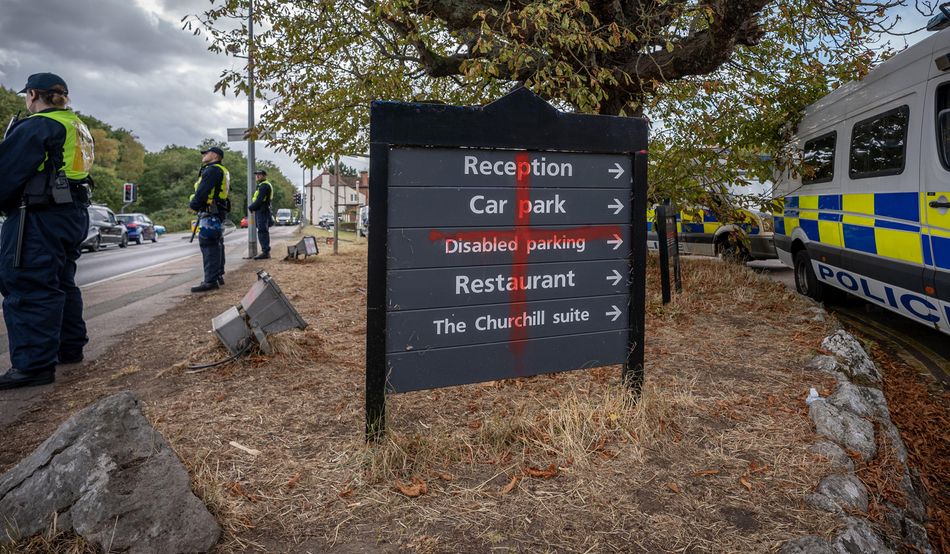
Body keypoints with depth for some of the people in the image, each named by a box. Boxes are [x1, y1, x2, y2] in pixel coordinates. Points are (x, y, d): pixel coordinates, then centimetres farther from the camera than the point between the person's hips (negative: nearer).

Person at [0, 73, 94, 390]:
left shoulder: (36, 126, -11)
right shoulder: (78, 128, 18)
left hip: (40, 219, -10)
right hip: (73, 214, 10)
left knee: (29, 289, -8)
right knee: (61, 283, 17)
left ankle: (33, 365, -9)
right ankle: (69, 348, 25)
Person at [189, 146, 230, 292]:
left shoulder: (212, 170, -12)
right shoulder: (223, 172, 21)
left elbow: (202, 191, -18)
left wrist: (193, 204, -4)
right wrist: (196, 204, 9)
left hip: (209, 213, -11)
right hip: (218, 213, 11)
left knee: (208, 246, -12)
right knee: (216, 245, 16)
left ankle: (210, 281, -14)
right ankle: (218, 276, 23)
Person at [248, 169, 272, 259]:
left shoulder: (264, 186, -12)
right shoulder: (261, 185, 23)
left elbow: (260, 200, -19)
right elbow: (256, 199, 24)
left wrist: (251, 207, -8)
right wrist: (252, 207, 9)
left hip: (262, 212, -11)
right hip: (260, 211, 11)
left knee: (262, 232, -13)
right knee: (263, 232, 11)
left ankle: (265, 252, -15)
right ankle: (266, 252, 14)